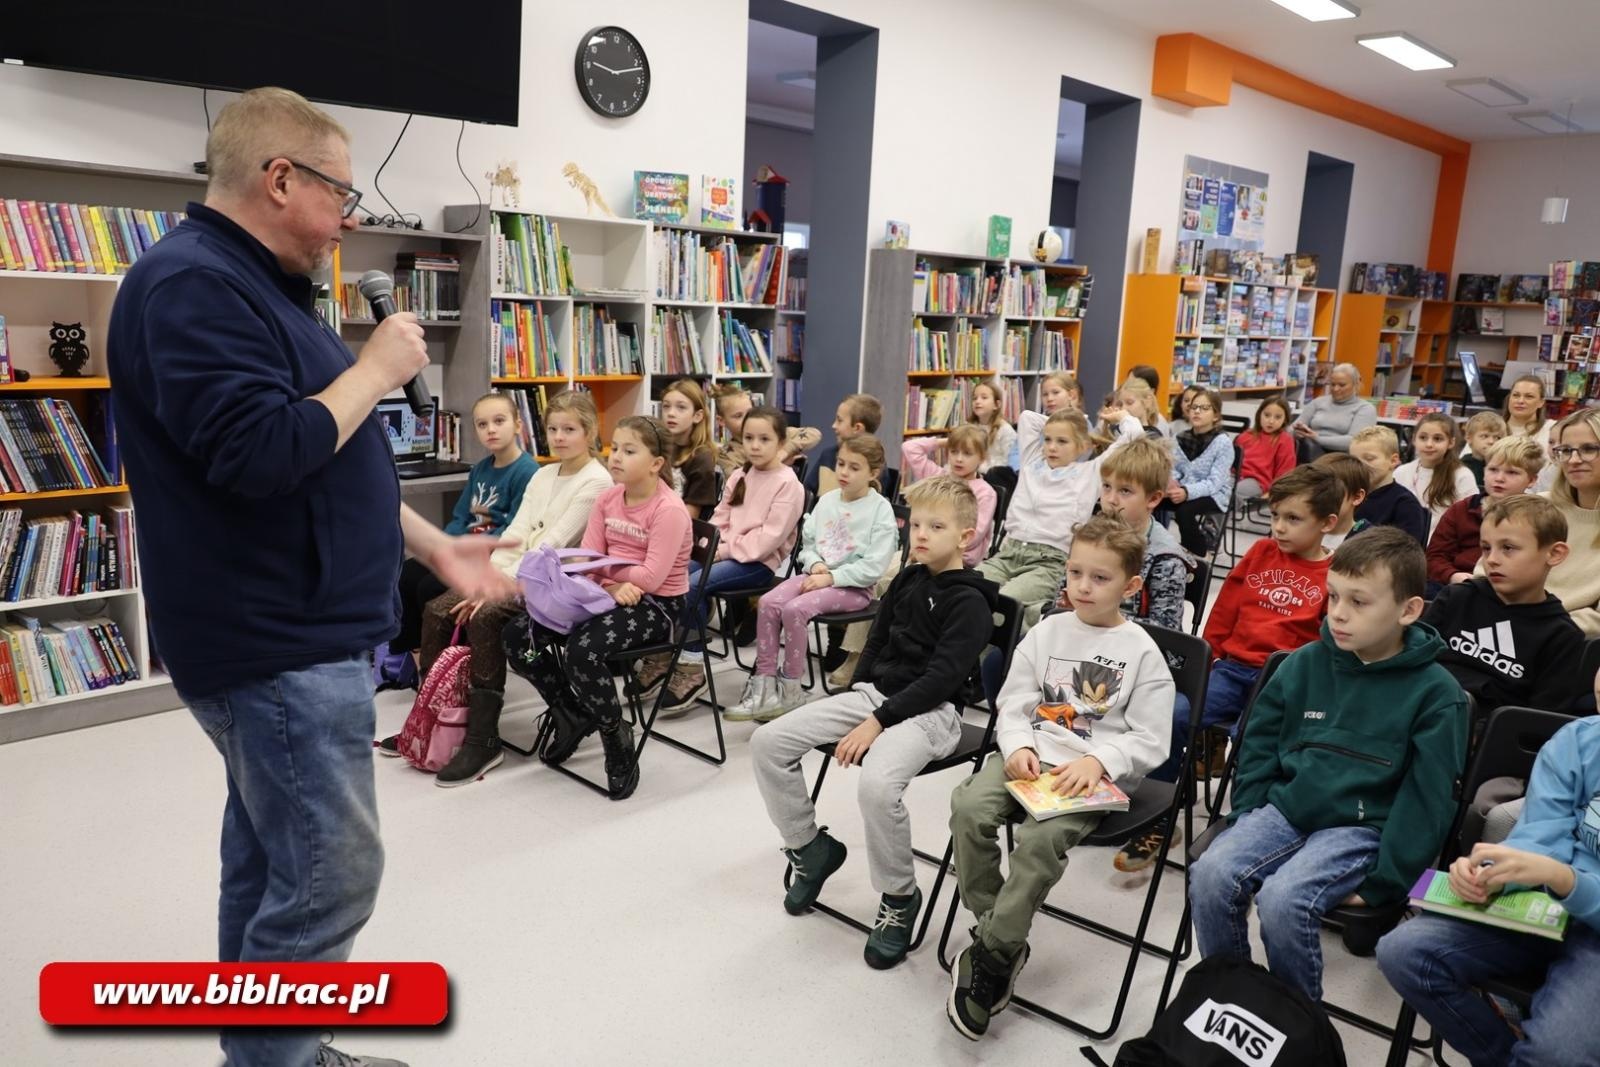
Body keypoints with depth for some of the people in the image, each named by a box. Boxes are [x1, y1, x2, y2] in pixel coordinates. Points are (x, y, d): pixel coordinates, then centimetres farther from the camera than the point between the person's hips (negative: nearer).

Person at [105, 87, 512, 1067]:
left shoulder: (258, 287, 17)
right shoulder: (194, 287, -16)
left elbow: (333, 467, 21)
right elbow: (264, 456, -28)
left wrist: (434, 546, 16)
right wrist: (376, 369, -15)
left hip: (298, 635, 10)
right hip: (278, 644, -10)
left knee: (272, 867, 17)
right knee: (330, 877, -4)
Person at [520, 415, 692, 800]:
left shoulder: (669, 509, -15)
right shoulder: (606, 499, 7)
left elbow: (650, 577, -22)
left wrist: (603, 568, -12)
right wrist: (612, 587, -19)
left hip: (656, 606, -8)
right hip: (611, 596, 8)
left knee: (583, 649, -34)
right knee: (518, 636, -5)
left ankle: (616, 735, -9)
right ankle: (570, 713, 14)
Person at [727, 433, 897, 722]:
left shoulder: (881, 509, -6)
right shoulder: (827, 501, 13)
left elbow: (874, 567, -13)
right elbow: (808, 541, 18)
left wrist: (831, 577, -16)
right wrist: (815, 564, -5)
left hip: (854, 586, -6)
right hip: (818, 575, 6)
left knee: (795, 609, -29)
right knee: (768, 602, -20)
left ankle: (790, 691, -15)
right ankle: (764, 685, -17)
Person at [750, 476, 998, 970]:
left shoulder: (970, 601, -10)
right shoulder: (907, 580, 12)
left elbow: (943, 675, -19)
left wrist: (877, 721, -22)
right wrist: (857, 703, 8)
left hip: (929, 710, -7)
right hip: (874, 692, 8)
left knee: (877, 784, -37)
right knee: (768, 741, -6)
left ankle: (899, 899, -9)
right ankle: (808, 848, 13)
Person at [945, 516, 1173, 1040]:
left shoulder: (1142, 652, 0)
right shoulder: (1046, 632, 10)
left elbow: (1150, 742, -2)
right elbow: (1014, 704, 10)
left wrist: (1097, 762, -18)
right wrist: (1017, 746, -11)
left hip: (1097, 773, -4)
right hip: (1034, 756, 4)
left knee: (1040, 839, -31)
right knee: (968, 806, -24)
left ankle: (991, 955, -13)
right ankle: (1004, 941, -8)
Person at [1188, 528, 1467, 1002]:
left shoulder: (1436, 693, -5)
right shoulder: (1304, 665, 7)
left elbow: (1427, 797, -7)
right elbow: (1259, 744, 16)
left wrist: (1382, 882, -10)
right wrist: (1248, 818, 6)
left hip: (1360, 828, -4)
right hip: (1284, 809, 4)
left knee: (1283, 899, -29)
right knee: (1210, 874, -21)